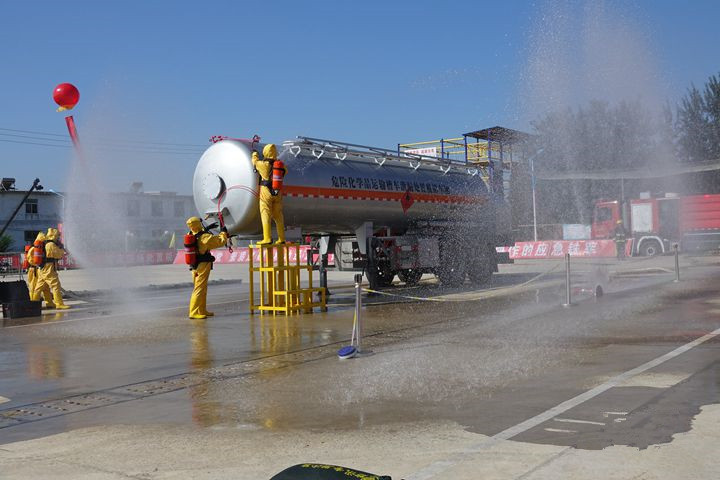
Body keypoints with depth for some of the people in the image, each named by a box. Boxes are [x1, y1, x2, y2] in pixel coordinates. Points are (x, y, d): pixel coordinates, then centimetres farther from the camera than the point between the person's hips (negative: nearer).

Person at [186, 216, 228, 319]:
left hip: (194, 265, 8)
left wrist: (206, 230, 23)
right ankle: (194, 312, -10)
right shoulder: (205, 237, -18)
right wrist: (224, 232, 6)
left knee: (202, 289, 18)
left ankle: (202, 310, 26)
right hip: (203, 265, -8)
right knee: (199, 289, -7)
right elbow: (220, 241, -11)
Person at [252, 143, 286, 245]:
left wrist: (254, 154, 31)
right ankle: (281, 238, 10)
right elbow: (284, 171, 24)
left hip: (266, 192, -5)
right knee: (278, 216, 9)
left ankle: (267, 238, -11)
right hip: (277, 193, 5)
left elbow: (255, 163, 11)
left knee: (266, 215, -4)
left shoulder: (264, 164, -11)